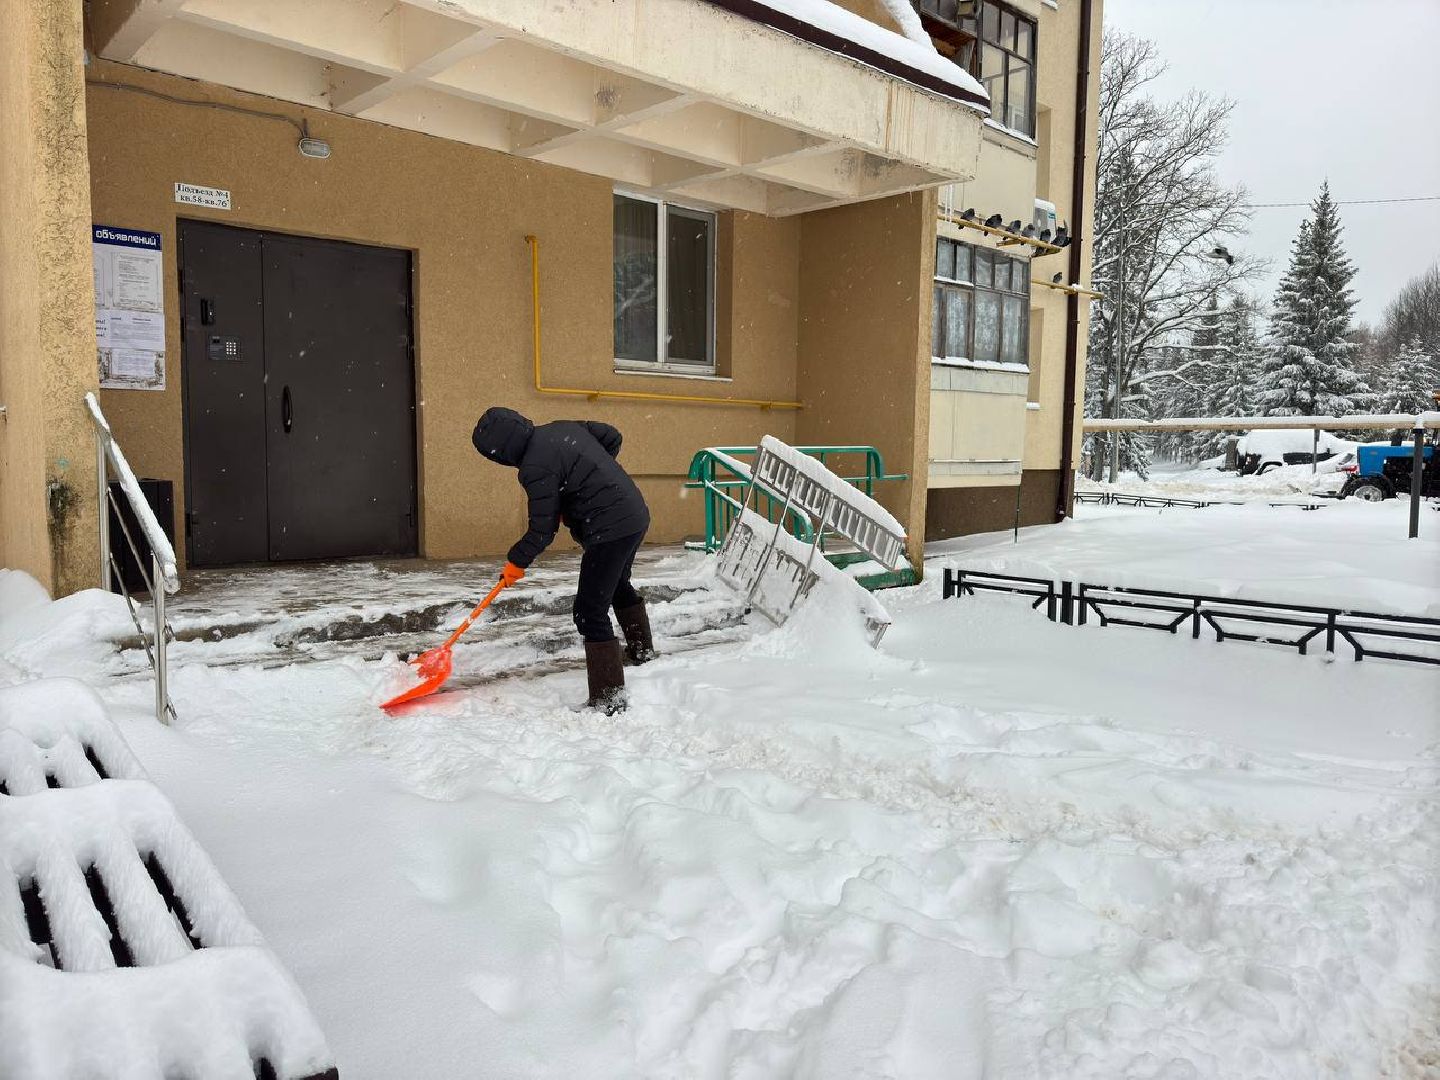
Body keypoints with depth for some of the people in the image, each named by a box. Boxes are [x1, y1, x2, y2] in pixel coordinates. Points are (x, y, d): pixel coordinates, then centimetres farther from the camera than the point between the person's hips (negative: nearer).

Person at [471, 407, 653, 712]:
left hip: (609, 531, -10)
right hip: (636, 515, 10)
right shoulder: (562, 427, 6)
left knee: (590, 612, -5)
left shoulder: (535, 468, -19)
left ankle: (609, 700, -3)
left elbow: (542, 529, -14)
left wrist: (517, 562, 1)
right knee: (619, 585, 32)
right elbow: (612, 437, 16)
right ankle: (641, 649, 54)